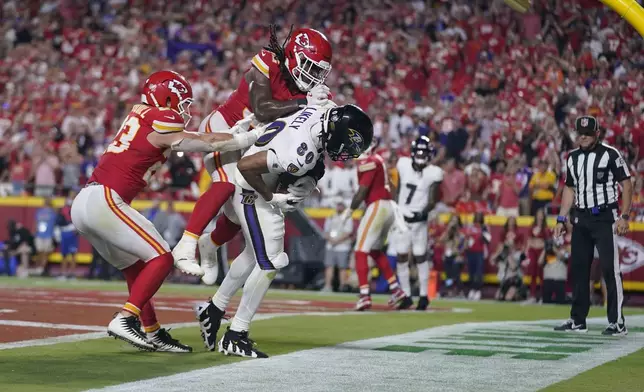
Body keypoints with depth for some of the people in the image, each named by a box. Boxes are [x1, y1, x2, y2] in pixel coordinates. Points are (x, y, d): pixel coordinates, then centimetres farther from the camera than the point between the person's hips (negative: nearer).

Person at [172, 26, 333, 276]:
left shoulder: (306, 89, -1)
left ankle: (210, 245, 33)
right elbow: (262, 111, -33)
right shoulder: (268, 64, -21)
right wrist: (304, 102, -36)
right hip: (221, 128, -8)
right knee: (228, 183, -28)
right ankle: (186, 246, -30)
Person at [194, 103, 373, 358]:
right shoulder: (302, 153, -35)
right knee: (269, 263, -5)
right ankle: (235, 337, 2)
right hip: (253, 190, -10)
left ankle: (214, 309, 36)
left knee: (257, 253, 25)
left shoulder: (319, 112, -11)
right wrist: (271, 196, -19)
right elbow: (246, 166, -34)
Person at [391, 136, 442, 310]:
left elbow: (432, 201, -7)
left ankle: (424, 296, 10)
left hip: (419, 220, -3)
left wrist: (423, 212, -24)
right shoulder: (403, 165, 0)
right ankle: (406, 296, 14)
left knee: (420, 257, -1)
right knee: (401, 257, 4)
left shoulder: (433, 173, -9)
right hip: (402, 217, 4)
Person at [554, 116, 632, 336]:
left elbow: (627, 185, -6)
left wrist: (624, 216, -14)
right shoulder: (573, 158, 12)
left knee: (610, 268, -10)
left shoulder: (610, 155, -6)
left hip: (605, 217, -6)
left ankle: (617, 322, -7)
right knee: (578, 268, 7)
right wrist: (561, 219, 13)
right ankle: (578, 320, 15)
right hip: (581, 219, 6)